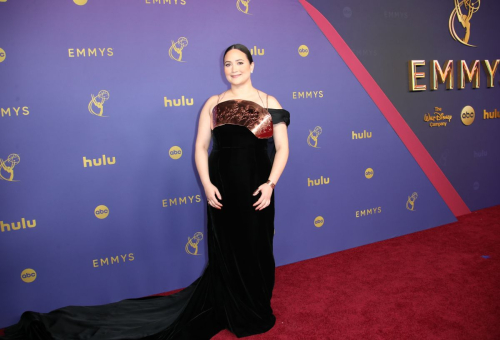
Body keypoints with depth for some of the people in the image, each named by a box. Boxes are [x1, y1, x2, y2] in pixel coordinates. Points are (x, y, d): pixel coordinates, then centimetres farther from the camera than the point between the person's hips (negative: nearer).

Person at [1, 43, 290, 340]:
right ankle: (231, 311, 30)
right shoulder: (214, 102, 6)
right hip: (222, 186, 0)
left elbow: (282, 148, 0)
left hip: (256, 187, 0)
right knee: (225, 251, 9)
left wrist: (270, 183, -13)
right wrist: (207, 185, -10)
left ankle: (256, 312, 29)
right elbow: (201, 147, 3)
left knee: (256, 250, 7)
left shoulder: (269, 102, 4)